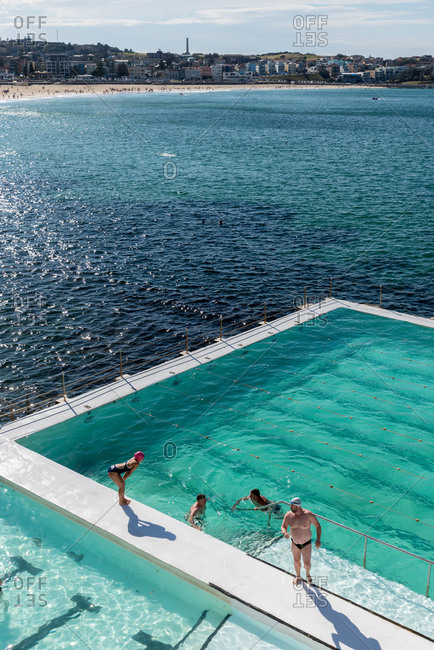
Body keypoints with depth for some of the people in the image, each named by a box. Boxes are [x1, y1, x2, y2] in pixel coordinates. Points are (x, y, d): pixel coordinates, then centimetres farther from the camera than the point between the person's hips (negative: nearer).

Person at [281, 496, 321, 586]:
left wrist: (318, 540, -17)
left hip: (306, 543, -2)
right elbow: (283, 526, -3)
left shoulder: (308, 515, -23)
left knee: (307, 563, 5)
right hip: (294, 543, 3)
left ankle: (308, 574, 41)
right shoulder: (288, 515, -15)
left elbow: (318, 526, -12)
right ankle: (298, 576, 47)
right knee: (296, 560, 20)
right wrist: (285, 533, -26)